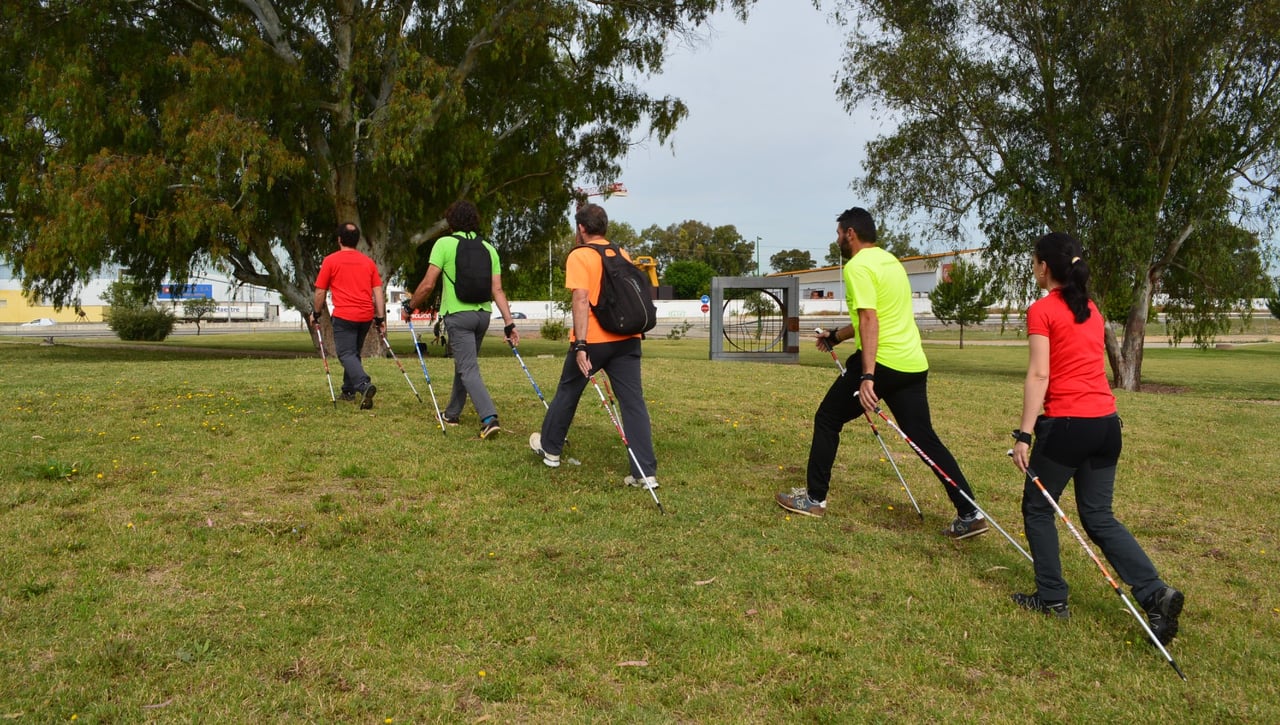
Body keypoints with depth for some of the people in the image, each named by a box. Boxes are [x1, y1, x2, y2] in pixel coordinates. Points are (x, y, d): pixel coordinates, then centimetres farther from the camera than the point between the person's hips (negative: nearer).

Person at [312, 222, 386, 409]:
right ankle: (348, 390, 26)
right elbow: (378, 292, 6)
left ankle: (364, 385, -29)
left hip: (344, 316, -5)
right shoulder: (368, 262, 11)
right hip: (366, 316, 5)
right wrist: (381, 319, 7)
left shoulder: (330, 261, 0)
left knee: (346, 354, -7)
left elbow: (320, 292, 2)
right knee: (354, 353, 20)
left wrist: (315, 314, 15)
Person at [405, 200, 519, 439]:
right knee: (464, 363, 21)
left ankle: (489, 417, -23)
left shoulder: (444, 244, -6)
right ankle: (452, 413, 34)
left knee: (469, 369, -7)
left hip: (457, 314, -6)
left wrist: (411, 305, 7)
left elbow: (428, 285, -9)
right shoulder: (488, 248, 7)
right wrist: (509, 323, 1)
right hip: (483, 314, 6)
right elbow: (497, 290, 1)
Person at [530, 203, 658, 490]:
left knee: (567, 392, 17)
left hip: (593, 340, -4)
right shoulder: (622, 254, 13)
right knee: (633, 401, 1)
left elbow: (582, 300, -17)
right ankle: (646, 472, -4)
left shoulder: (579, 256, -6)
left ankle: (550, 448, 35)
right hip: (627, 339, 5)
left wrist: (580, 345, -22)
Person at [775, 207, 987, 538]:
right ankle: (970, 514, 6)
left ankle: (814, 498, 16)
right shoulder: (889, 260, 19)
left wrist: (867, 377, -27)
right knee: (925, 438, 10)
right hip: (914, 364, 8)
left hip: (881, 362, -8)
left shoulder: (857, 266, -9)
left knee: (827, 419, 9)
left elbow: (870, 321, -21)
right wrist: (836, 336, 40)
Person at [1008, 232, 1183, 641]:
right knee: (1098, 517, 14)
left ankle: (1052, 597, 15)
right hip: (1106, 421, 7)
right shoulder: (1091, 310, 15)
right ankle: (1156, 593, 0)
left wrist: (1023, 434, -15)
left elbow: (1038, 375, -14)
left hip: (1067, 423, -7)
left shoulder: (1042, 310, -7)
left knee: (1037, 508, 12)